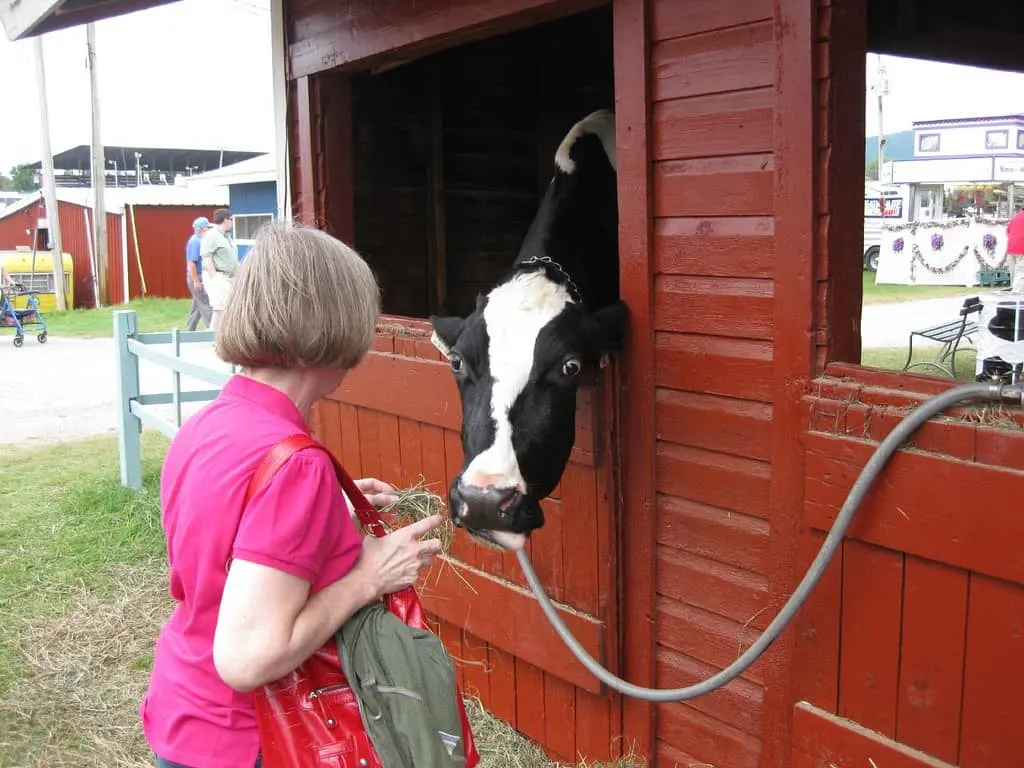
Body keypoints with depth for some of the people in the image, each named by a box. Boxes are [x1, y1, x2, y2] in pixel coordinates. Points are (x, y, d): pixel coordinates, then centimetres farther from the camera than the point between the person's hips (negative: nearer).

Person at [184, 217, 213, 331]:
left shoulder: (201, 241, 14)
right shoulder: (195, 241, -15)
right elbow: (191, 263, -21)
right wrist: (196, 281, -22)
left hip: (202, 277, 10)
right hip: (197, 278, -10)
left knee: (197, 307, 13)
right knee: (206, 306, -9)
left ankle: (189, 331, 19)